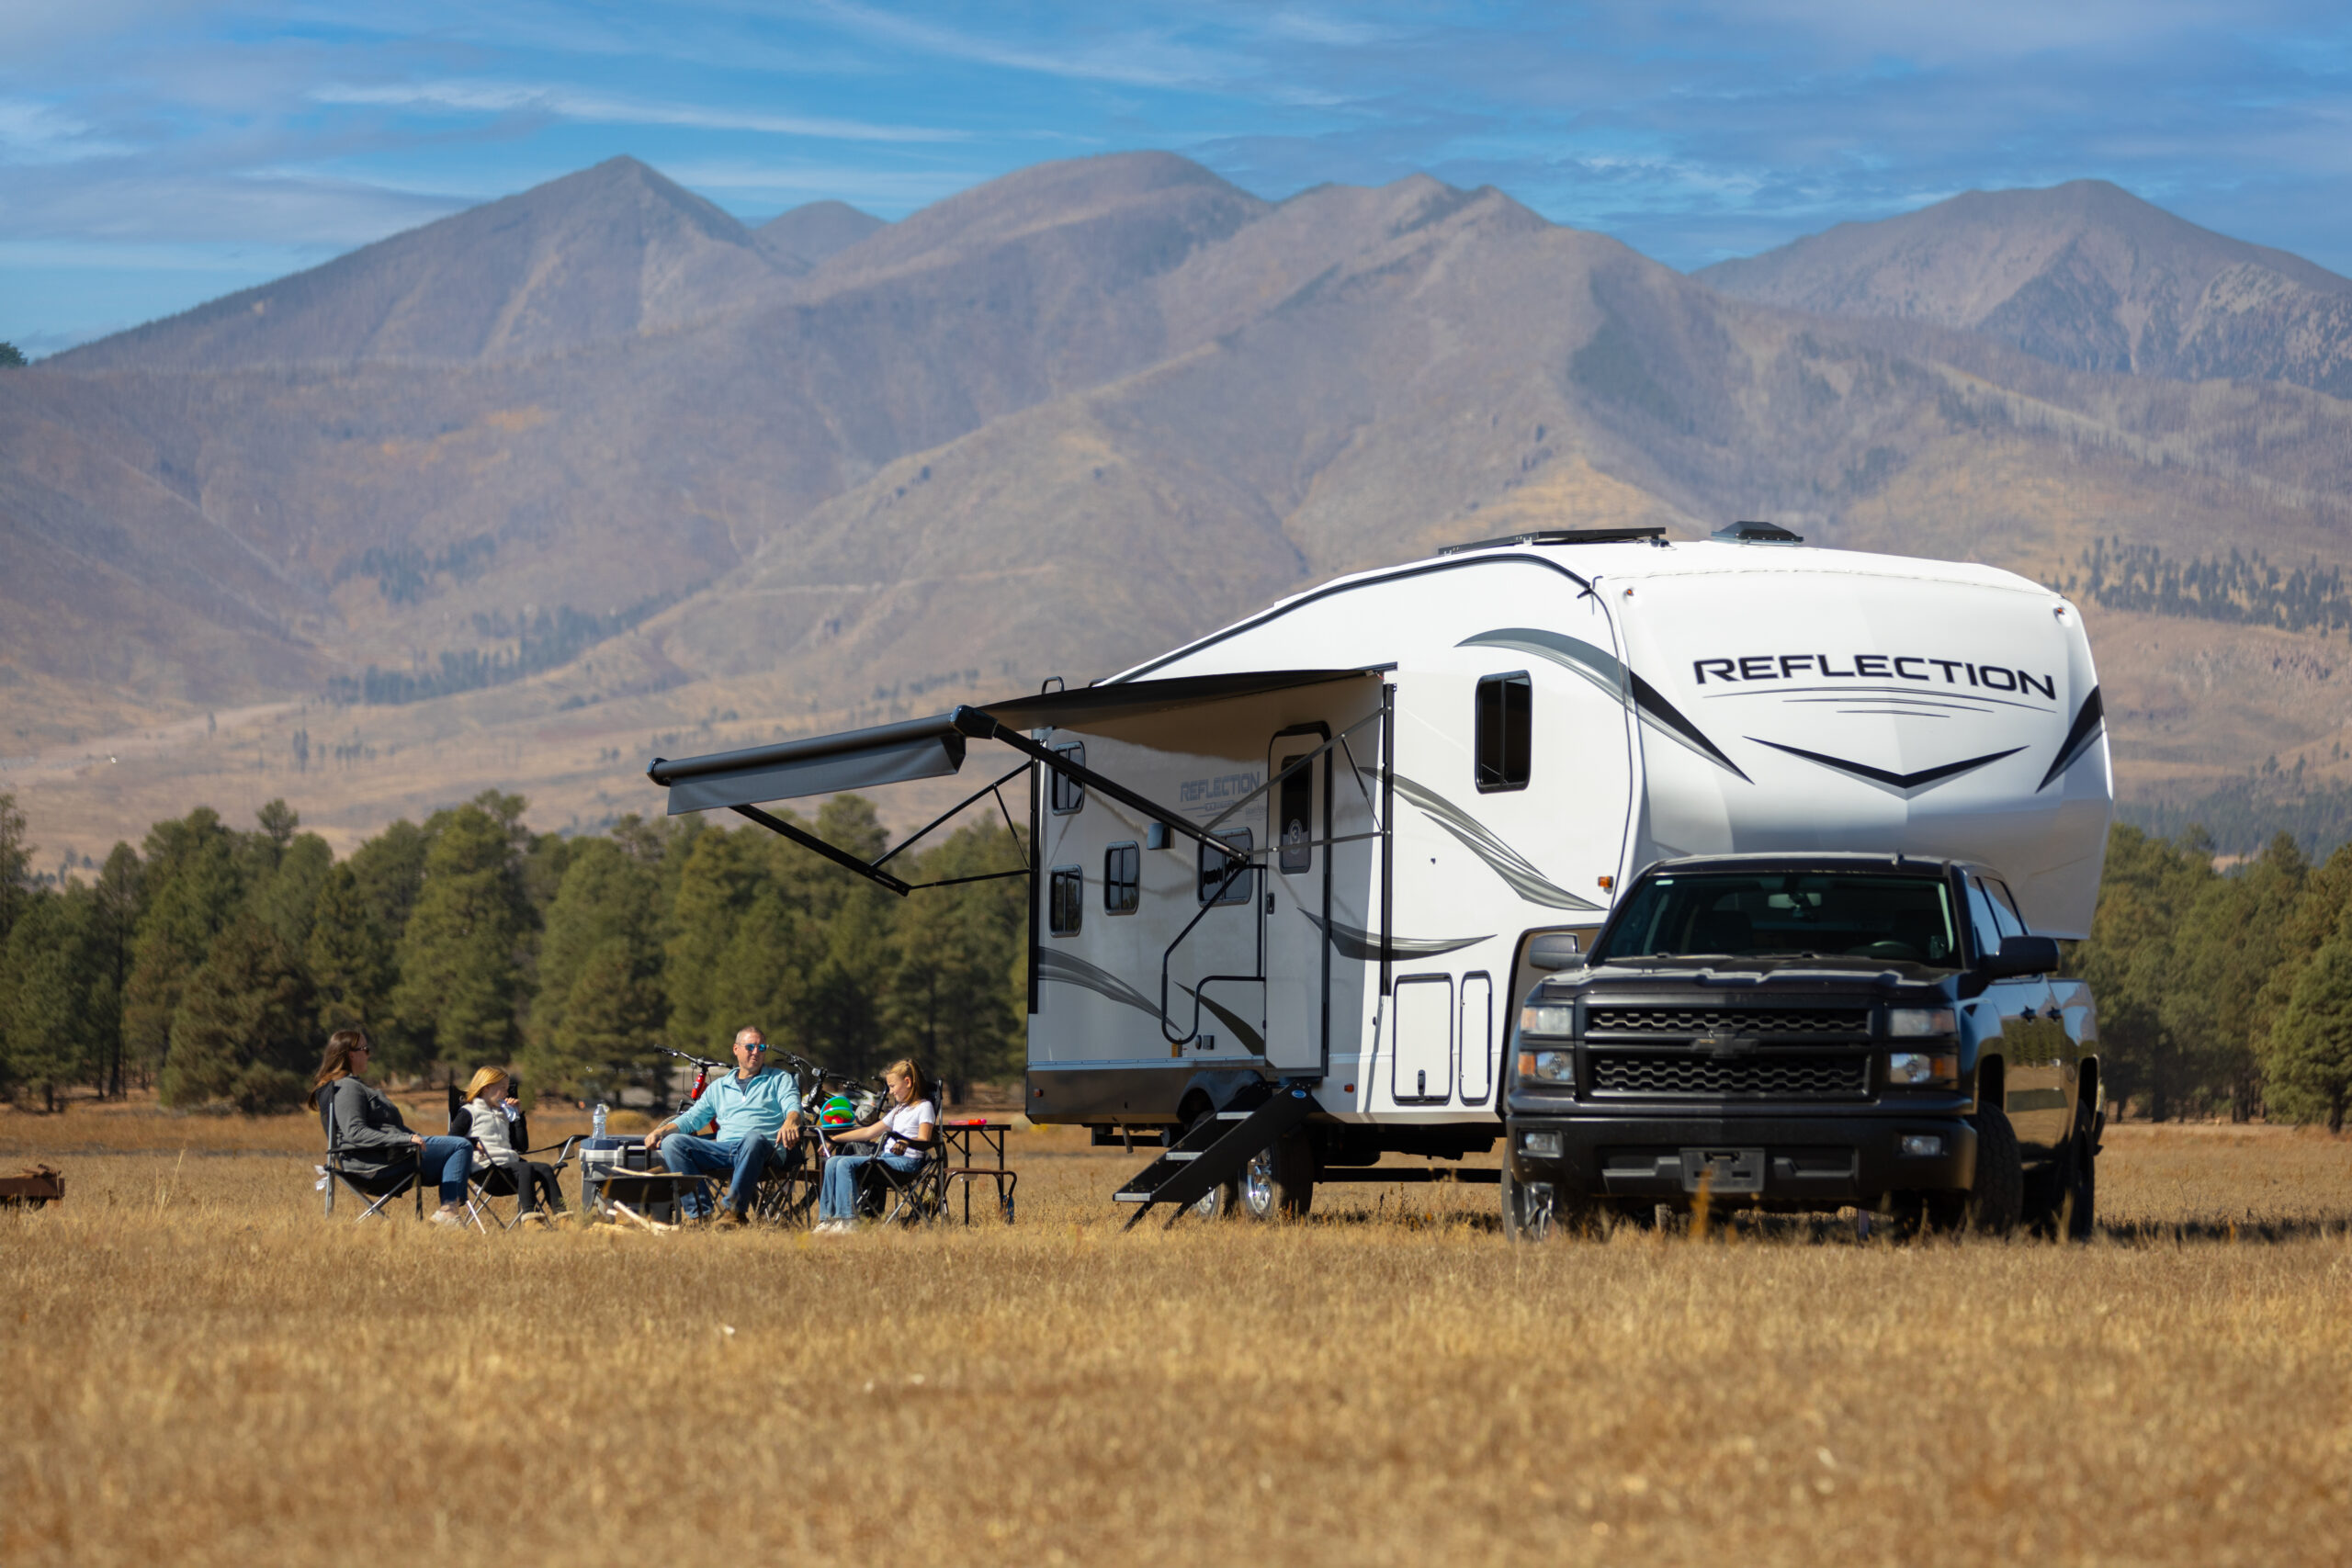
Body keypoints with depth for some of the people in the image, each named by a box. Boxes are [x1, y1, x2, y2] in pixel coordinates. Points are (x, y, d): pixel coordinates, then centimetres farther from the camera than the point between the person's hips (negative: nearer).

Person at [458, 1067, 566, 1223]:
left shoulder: (503, 1116, 30)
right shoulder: (470, 1112, 7)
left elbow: (522, 1146, 25)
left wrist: (518, 1116, 20)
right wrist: (473, 1143, -23)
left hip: (508, 1163, 8)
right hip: (486, 1167, -7)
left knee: (545, 1169, -13)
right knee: (526, 1168, -31)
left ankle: (560, 1212, -27)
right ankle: (529, 1212, -46)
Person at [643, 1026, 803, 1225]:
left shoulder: (780, 1080, 19)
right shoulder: (719, 1087, 29)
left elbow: (792, 1106, 1)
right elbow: (692, 1118, 26)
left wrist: (790, 1122, -25)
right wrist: (660, 1131, 7)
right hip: (723, 1148, 4)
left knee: (754, 1139, -41)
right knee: (671, 1143, -17)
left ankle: (735, 1210, -40)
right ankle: (700, 1213, -28)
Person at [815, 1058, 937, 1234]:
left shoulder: (924, 1107, 0)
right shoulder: (898, 1110, 27)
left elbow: (923, 1140, -14)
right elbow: (869, 1132, 30)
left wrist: (905, 1144, -34)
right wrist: (835, 1139, 27)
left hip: (906, 1160, -9)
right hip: (886, 1156, 9)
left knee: (845, 1164, -26)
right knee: (833, 1162, -6)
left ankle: (847, 1222, -32)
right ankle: (826, 1221, -13)